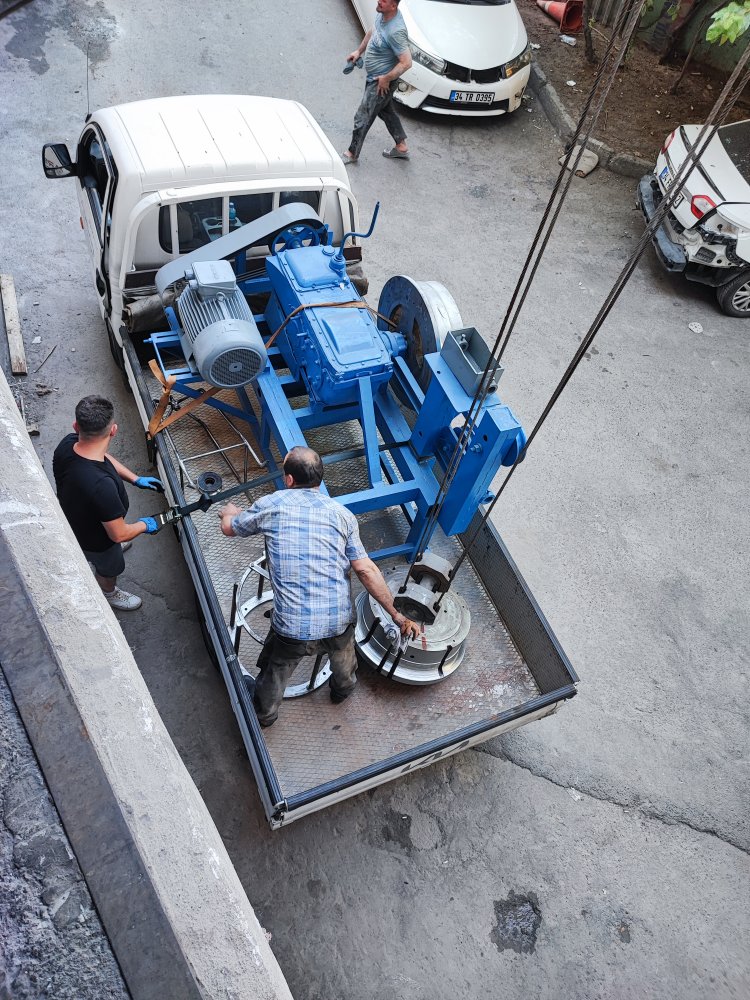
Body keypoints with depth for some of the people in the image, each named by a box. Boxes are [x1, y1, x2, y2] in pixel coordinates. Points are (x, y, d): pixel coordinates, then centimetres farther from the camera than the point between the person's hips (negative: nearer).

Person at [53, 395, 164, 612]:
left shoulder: (67, 444, -26)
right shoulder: (101, 485, -49)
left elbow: (104, 457, -2)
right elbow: (119, 534, -34)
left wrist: (136, 479, -4)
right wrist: (145, 525, -15)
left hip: (74, 518, 6)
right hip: (94, 540, -6)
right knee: (109, 569, 29)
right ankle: (108, 594, 61)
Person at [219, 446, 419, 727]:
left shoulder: (271, 505, -5)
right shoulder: (342, 514, 0)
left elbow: (230, 528, 14)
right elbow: (366, 571, -5)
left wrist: (228, 512, 38)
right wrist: (397, 614, 3)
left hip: (292, 628, -2)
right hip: (339, 622, 3)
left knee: (275, 670, 28)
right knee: (342, 653, 36)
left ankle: (264, 714, 55)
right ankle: (343, 689, 64)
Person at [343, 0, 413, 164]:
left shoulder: (395, 31, -33)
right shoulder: (382, 14, -6)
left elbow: (406, 63, -32)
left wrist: (386, 79, -24)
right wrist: (359, 51, 15)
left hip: (381, 82, -10)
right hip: (373, 76, 10)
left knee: (362, 118, 2)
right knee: (386, 111, 23)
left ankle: (352, 153, 20)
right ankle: (401, 147, 37)